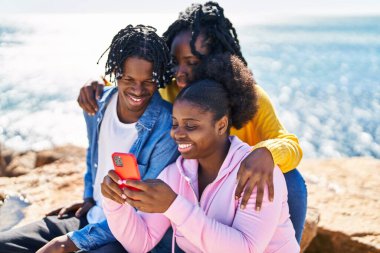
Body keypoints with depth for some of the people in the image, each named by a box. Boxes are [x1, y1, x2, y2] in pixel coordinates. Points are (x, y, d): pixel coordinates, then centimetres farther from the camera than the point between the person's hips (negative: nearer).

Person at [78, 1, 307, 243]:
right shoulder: (171, 90, -12)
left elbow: (291, 145, -32)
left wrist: (266, 152, -56)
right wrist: (100, 83, -19)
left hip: (247, 191, -2)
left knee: (289, 179, -29)